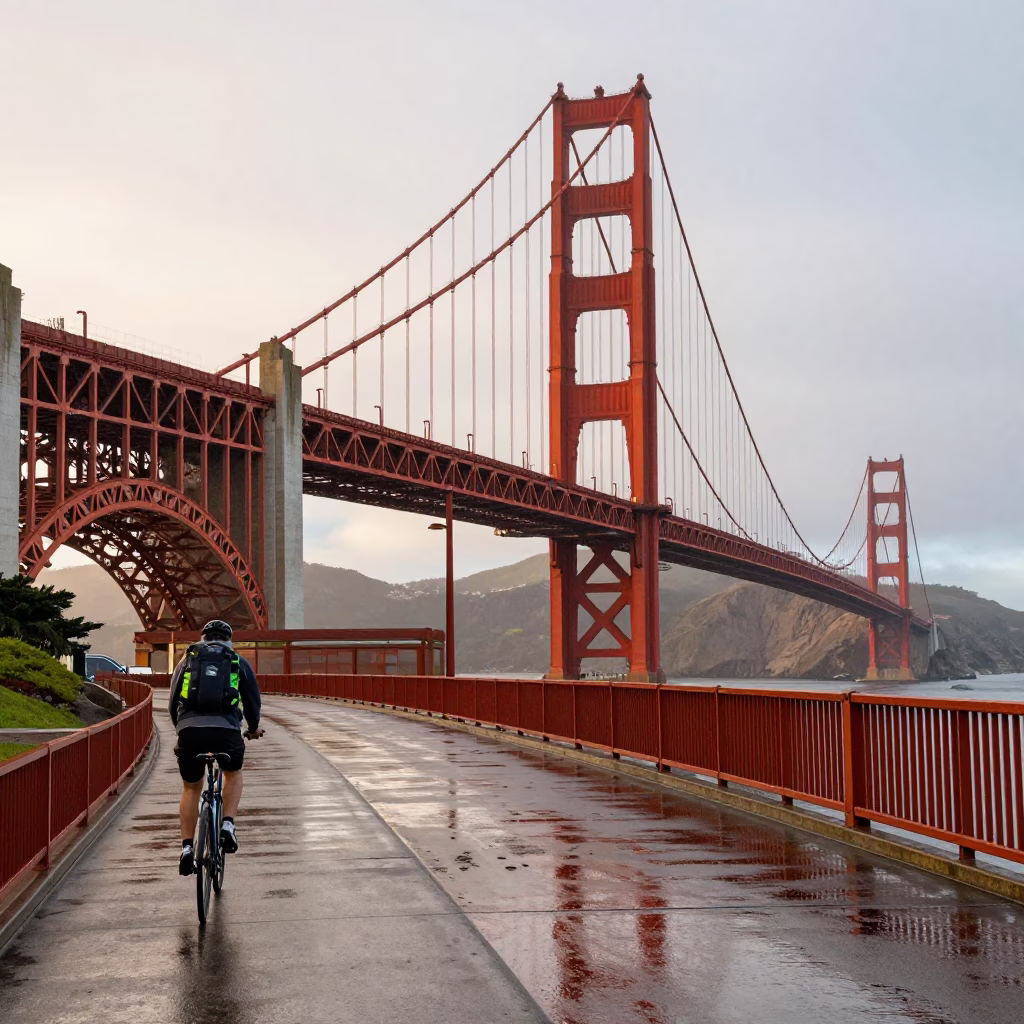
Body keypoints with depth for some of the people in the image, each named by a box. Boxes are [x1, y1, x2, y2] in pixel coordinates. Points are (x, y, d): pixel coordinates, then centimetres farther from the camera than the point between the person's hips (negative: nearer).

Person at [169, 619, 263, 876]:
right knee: (233, 774, 28)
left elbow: (173, 702, 24)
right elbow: (252, 700, 23)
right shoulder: (239, 662, 20)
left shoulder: (186, 660, 22)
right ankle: (228, 825, 9)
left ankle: (187, 848, 12)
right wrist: (253, 728, 41)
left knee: (191, 788, 21)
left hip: (189, 729, 1)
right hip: (226, 729, -1)